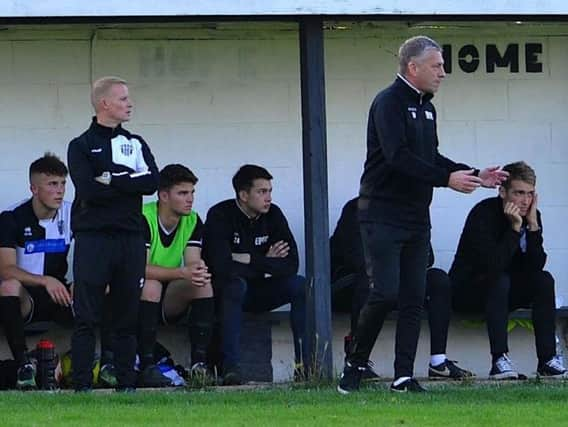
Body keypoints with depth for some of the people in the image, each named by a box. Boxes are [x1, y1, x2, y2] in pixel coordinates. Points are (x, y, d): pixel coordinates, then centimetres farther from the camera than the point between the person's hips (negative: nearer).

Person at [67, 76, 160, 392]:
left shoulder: (136, 144, 17)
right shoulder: (81, 146, 5)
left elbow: (153, 181, 0)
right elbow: (87, 189, -12)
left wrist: (112, 181, -8)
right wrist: (129, 183, -5)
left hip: (131, 238, 4)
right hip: (93, 238, -4)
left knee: (128, 316, 6)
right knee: (87, 317, -5)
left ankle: (127, 384, 9)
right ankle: (82, 386, -5)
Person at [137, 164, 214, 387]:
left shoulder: (193, 222, 1)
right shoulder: (144, 219, -19)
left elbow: (193, 263, -9)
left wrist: (199, 271, -35)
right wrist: (183, 273, -39)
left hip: (170, 302, 5)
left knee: (203, 284, -19)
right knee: (151, 285, -35)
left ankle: (199, 363, -22)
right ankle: (146, 366, -34)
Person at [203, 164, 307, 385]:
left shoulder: (273, 215, -2)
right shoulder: (220, 216, -17)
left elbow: (290, 265, -11)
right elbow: (223, 267, -31)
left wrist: (249, 260, -20)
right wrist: (266, 263, -17)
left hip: (258, 292, 5)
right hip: (224, 291, -5)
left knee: (300, 285, -19)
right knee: (236, 283, -37)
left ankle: (305, 363, -21)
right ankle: (231, 367, -41)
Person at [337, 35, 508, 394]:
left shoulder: (426, 108, 16)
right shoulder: (389, 103, -11)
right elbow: (399, 158, -22)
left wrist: (475, 176, 8)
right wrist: (447, 179, -25)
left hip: (417, 218, 8)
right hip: (383, 216, -8)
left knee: (414, 299, 3)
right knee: (385, 294, -12)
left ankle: (404, 376, 4)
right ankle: (355, 365, 4)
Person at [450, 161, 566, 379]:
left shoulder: (531, 215, -4)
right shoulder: (483, 214, -23)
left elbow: (536, 266, -15)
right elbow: (493, 264, -34)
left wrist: (533, 225, -24)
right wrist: (515, 228, -33)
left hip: (503, 292, 6)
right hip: (468, 291, -6)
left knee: (544, 280, -17)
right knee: (499, 280, -35)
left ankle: (547, 359, -21)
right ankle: (499, 360, -38)